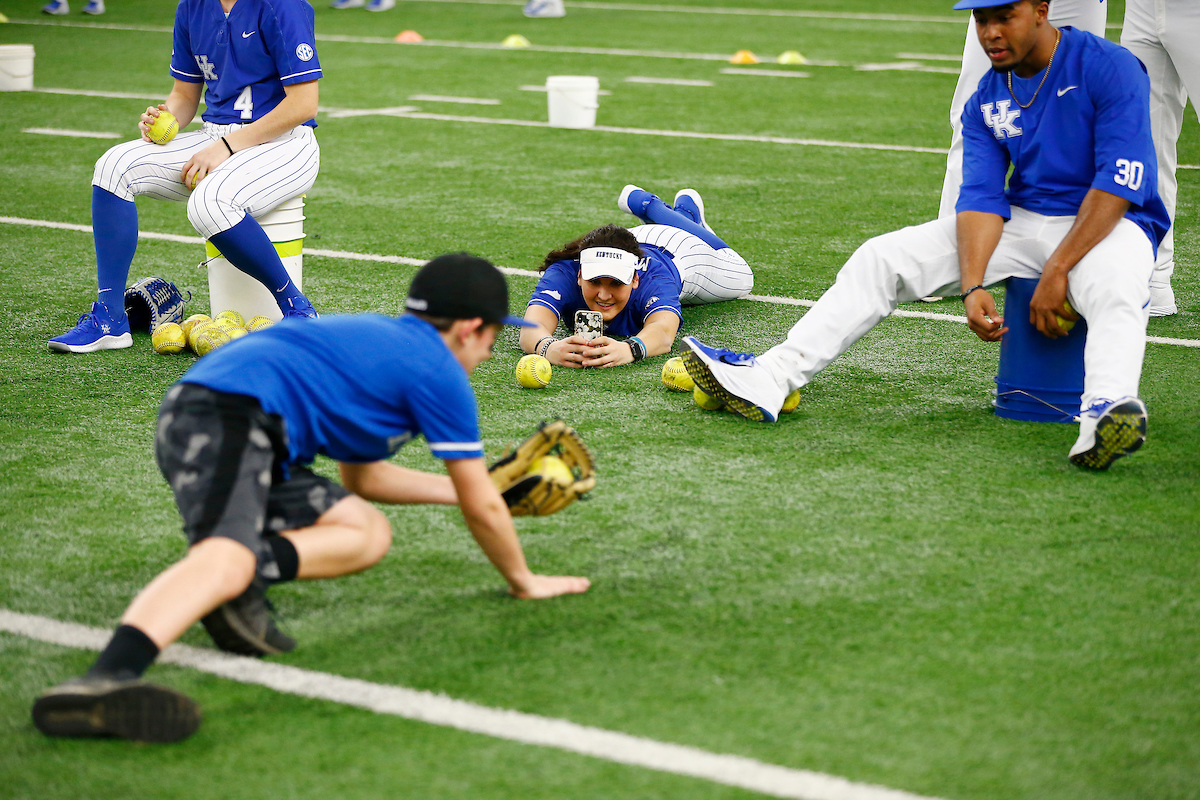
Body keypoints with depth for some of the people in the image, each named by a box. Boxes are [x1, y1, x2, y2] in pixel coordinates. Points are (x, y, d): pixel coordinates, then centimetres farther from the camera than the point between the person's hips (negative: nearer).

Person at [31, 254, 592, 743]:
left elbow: (363, 477, 43)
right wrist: (522, 579, 26)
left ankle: (254, 566, -12)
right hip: (231, 416, -10)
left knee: (369, 532, 14)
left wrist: (461, 487, 49)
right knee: (224, 558, -35)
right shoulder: (440, 372, 5)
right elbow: (482, 508, 10)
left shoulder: (379, 337, 31)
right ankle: (104, 681, -59)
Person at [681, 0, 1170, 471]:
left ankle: (1107, 409, -69)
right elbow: (981, 198, -3)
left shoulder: (1110, 68, -13)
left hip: (1105, 223, -6)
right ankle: (770, 379, -17)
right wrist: (972, 286, -20)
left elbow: (1118, 185, -19)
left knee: (1116, 288, -43)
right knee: (883, 256, -8)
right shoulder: (985, 101, 6)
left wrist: (1058, 270, -25)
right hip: (1019, 220, 6)